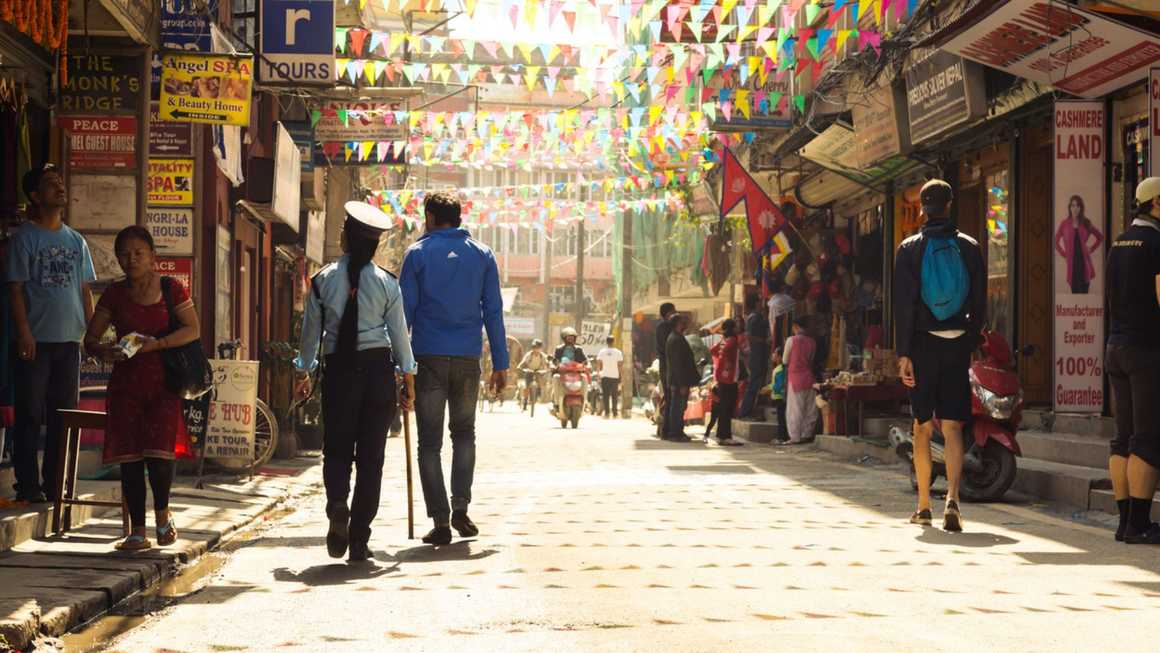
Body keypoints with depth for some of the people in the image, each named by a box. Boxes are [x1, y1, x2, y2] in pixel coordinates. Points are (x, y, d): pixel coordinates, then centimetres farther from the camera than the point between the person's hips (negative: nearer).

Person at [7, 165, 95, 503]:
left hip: (69, 339, 5)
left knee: (64, 414, 8)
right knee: (30, 413, -3)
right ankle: (28, 484, 2)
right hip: (36, 340, -5)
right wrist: (24, 332, -15)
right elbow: (16, 288, -6)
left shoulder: (76, 240, 14)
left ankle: (55, 482, 15)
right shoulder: (24, 237, -1)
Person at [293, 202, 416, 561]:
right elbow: (399, 333, 2)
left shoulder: (323, 279, 0)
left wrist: (304, 372, 18)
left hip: (338, 369, 0)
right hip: (378, 369, 0)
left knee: (336, 448, 12)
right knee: (371, 456, 5)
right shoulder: (387, 282, -1)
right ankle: (359, 538, 5)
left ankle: (337, 503, -18)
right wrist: (408, 378, 11)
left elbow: (311, 329, 6)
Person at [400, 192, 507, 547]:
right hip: (468, 358, 2)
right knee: (464, 433, 19)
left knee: (429, 441, 4)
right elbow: (494, 311, 6)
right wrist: (500, 363, 7)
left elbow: (405, 310, -2)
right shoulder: (482, 254, 8)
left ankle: (440, 521, -1)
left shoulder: (417, 254, 1)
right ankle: (460, 508, 4)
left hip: (429, 358, -2)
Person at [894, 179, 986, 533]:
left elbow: (903, 305, -6)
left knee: (922, 427, 8)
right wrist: (970, 342, 14)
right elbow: (980, 303, 5)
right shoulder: (969, 247, 4)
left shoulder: (910, 248, -1)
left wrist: (903, 353, -6)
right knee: (953, 427, -1)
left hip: (922, 344, -1)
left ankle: (924, 506, 13)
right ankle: (952, 498, -19)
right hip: (957, 345, 1)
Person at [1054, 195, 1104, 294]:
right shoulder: (1065, 224, 4)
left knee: (1084, 292, -3)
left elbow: (1100, 237, 17)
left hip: (1084, 261, 1)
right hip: (1072, 261, -1)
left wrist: (1091, 249, 7)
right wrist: (1064, 254, 1)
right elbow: (1056, 241, 10)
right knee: (1075, 291, -5)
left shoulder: (1086, 223, 7)